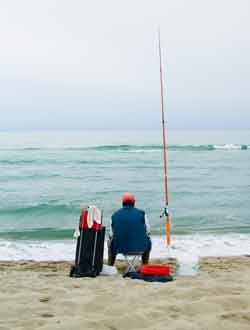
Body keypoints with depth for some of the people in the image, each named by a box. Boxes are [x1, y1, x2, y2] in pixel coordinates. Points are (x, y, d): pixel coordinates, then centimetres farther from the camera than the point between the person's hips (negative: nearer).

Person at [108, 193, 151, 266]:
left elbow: (111, 235, 2)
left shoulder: (114, 215, -3)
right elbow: (148, 231, 2)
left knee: (110, 242, 34)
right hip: (140, 247, 0)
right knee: (148, 240, 34)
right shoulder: (141, 213, -4)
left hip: (120, 247, 1)